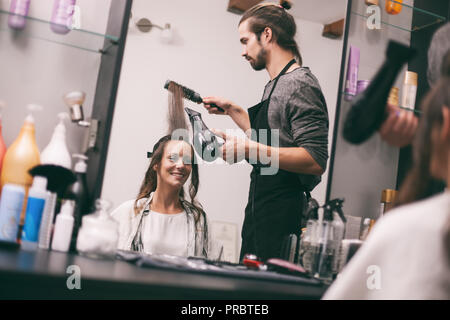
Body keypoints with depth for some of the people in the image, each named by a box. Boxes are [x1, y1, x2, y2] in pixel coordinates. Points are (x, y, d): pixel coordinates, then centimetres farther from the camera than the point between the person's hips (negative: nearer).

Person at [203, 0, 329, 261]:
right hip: (259, 211, 10)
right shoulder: (275, 85, 17)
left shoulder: (300, 85, -14)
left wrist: (251, 149, -28)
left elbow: (315, 161, -23)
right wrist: (232, 110, 28)